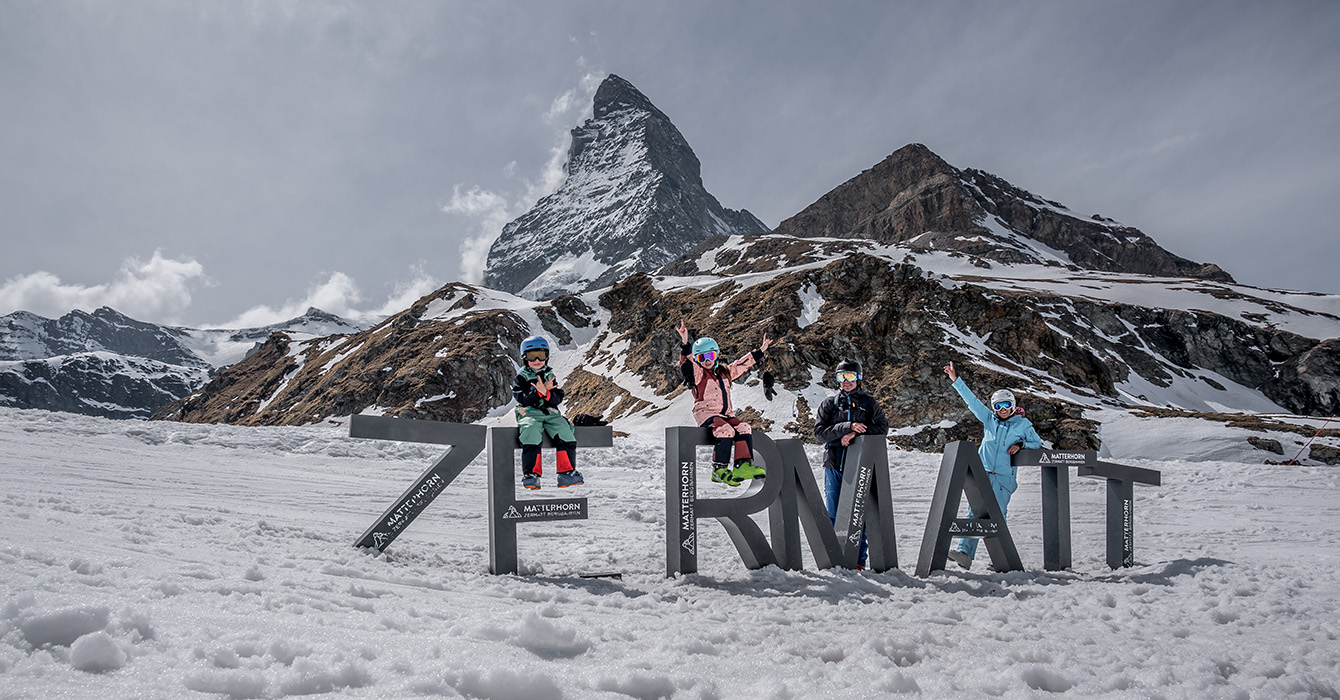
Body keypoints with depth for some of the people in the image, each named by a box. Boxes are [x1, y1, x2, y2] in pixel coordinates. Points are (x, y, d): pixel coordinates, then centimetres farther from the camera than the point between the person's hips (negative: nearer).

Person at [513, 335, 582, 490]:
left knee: (566, 433, -21)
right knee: (531, 432, -34)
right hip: (529, 413, -3)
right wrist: (540, 391, -17)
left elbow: (558, 398, 4)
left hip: (550, 413, 3)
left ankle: (567, 472, -14)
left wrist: (546, 393, -17)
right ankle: (531, 474, -29)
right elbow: (522, 399, -8)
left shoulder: (550, 376, 16)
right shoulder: (521, 377, 6)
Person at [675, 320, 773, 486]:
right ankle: (719, 470, -29)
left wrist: (760, 351, 33)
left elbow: (742, 364, 31)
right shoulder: (697, 372, 3)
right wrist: (685, 344, -33)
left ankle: (743, 465, -28)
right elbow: (686, 363, -16)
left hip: (726, 414, 6)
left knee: (743, 428, -21)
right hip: (706, 413, -6)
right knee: (726, 430, -32)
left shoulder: (724, 372, 22)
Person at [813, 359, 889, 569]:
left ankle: (859, 560, 5)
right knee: (833, 514, 3)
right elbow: (820, 431, -1)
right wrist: (848, 427, -14)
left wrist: (855, 434, -13)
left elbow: (882, 428, 0)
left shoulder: (869, 403, 11)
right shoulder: (829, 403, 11)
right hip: (834, 465, 1)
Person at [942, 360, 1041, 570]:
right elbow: (971, 400, 12)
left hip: (1004, 477, -2)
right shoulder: (989, 419, 12)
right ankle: (965, 552, -15)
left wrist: (1020, 445, -4)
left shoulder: (1023, 424, 6)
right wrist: (955, 380, 9)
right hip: (983, 473, 2)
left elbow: (1037, 443, 16)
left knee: (997, 515, -9)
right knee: (975, 512, -8)